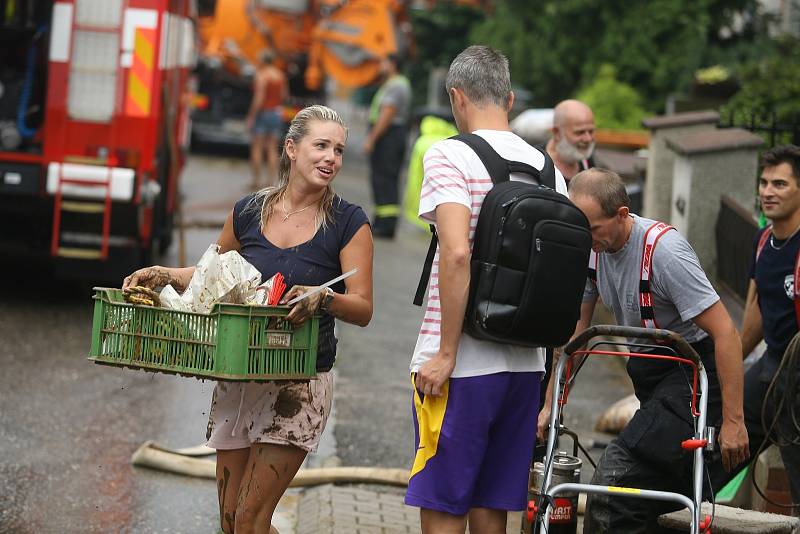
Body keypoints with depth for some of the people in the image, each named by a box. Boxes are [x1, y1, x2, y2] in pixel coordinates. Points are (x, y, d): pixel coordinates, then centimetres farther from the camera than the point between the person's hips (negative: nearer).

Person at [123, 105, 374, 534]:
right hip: (237, 379, 4)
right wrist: (164, 275, 6)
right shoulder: (247, 213, 6)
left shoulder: (348, 223, -4)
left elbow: (363, 309, -8)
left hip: (298, 384, -4)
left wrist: (323, 298, -27)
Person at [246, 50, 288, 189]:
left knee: (256, 148, 1)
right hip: (276, 113, 6)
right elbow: (284, 94, 15)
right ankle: (271, 181, 3)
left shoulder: (261, 75, -15)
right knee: (272, 149, 7)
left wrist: (251, 116, -16)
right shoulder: (280, 75, 6)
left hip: (262, 113, -6)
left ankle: (256, 180, -1)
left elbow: (259, 98, -20)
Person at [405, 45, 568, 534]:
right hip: (525, 364, 6)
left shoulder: (451, 156, -8)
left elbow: (457, 254, -21)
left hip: (463, 367, -6)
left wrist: (446, 354, -16)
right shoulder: (546, 168, 11)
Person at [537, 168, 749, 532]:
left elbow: (726, 334, -23)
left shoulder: (663, 250, -23)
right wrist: (551, 404, 7)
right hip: (649, 373, 8)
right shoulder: (592, 246, 0)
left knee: (616, 479, -22)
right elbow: (575, 327, 11)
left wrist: (733, 421, -22)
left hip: (693, 370, -8)